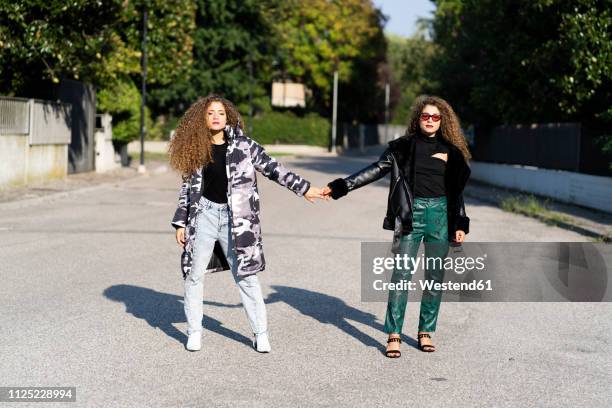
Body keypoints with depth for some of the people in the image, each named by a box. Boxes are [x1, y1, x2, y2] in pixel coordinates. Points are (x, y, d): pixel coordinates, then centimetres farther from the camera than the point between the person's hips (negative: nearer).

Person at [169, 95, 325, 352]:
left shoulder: (243, 145, 0)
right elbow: (187, 187, 10)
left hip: (234, 218, -2)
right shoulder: (195, 149, 5)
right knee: (194, 274, 4)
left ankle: (260, 334, 7)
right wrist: (181, 223, 7)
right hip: (204, 214, 2)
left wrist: (304, 188, -1)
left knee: (246, 276, -1)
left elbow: (273, 169, 2)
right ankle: (194, 331, 18)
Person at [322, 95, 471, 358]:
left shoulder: (450, 150, 9)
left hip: (440, 215, 2)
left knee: (435, 276, 6)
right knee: (402, 274, -7)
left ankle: (426, 332, 18)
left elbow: (457, 190, 13)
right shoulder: (403, 147, 3)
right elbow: (376, 169, -2)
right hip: (411, 214, -2)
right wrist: (340, 187, -11)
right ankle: (394, 335, -2)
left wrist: (460, 225, 9)